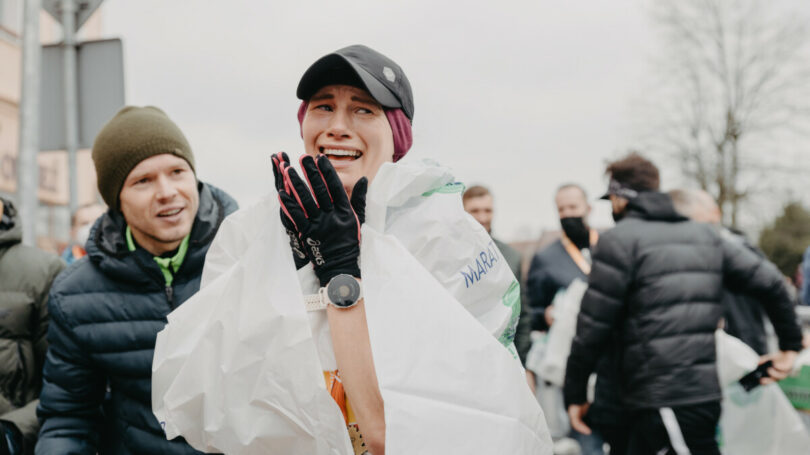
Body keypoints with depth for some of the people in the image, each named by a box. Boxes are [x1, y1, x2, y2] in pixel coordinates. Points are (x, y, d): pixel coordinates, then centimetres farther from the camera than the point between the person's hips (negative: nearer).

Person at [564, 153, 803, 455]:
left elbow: (594, 326, -7)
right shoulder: (704, 234, 15)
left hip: (665, 403, -7)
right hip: (706, 392, 7)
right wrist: (790, 344, 23)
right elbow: (768, 280, 11)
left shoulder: (619, 240, -6)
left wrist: (575, 393, 2)